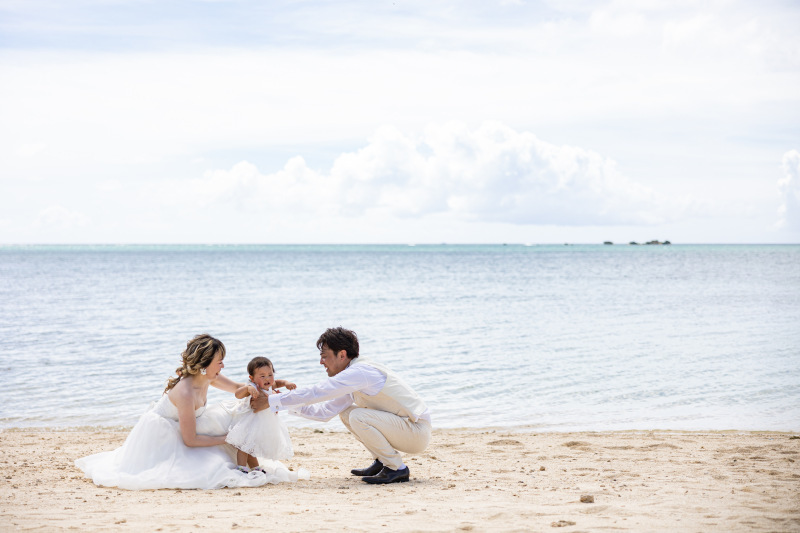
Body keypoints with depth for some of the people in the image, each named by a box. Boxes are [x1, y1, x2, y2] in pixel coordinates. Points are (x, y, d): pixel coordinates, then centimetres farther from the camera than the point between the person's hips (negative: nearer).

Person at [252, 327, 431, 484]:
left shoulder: (359, 372, -20)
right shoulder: (353, 375, 10)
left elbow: (315, 393, -23)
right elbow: (324, 412, 12)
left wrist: (271, 401, -17)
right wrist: (290, 404, 4)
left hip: (418, 431, -9)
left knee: (358, 416, -24)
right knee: (345, 413, 11)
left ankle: (397, 469, -12)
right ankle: (382, 462, 14)